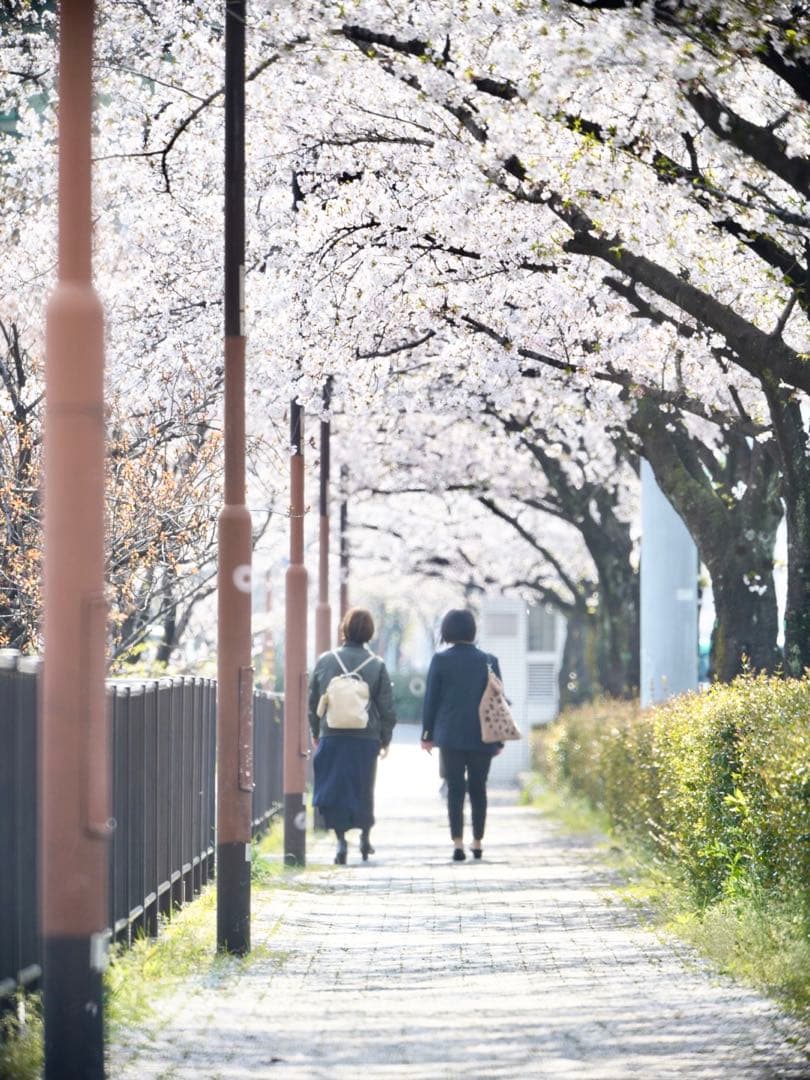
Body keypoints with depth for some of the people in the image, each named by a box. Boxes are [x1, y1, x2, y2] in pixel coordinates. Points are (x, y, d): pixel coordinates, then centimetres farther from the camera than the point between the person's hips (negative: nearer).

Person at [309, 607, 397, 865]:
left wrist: (315, 733, 18)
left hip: (331, 737, 0)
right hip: (366, 738, 0)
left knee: (335, 790, 5)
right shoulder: (376, 665, -4)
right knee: (363, 790, 15)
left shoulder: (325, 661, 0)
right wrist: (385, 739, 11)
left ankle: (341, 840, -5)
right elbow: (387, 708, -1)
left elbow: (312, 702, 6)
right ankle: (365, 837, 21)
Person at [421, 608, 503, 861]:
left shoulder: (440, 660, -4)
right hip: (482, 737, 1)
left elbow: (430, 699, -1)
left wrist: (427, 735, 7)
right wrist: (499, 740, 11)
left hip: (450, 736, -1)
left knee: (455, 789, 0)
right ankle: (478, 842, 16)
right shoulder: (489, 661, 0)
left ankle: (458, 843, -8)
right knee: (478, 789, 11)